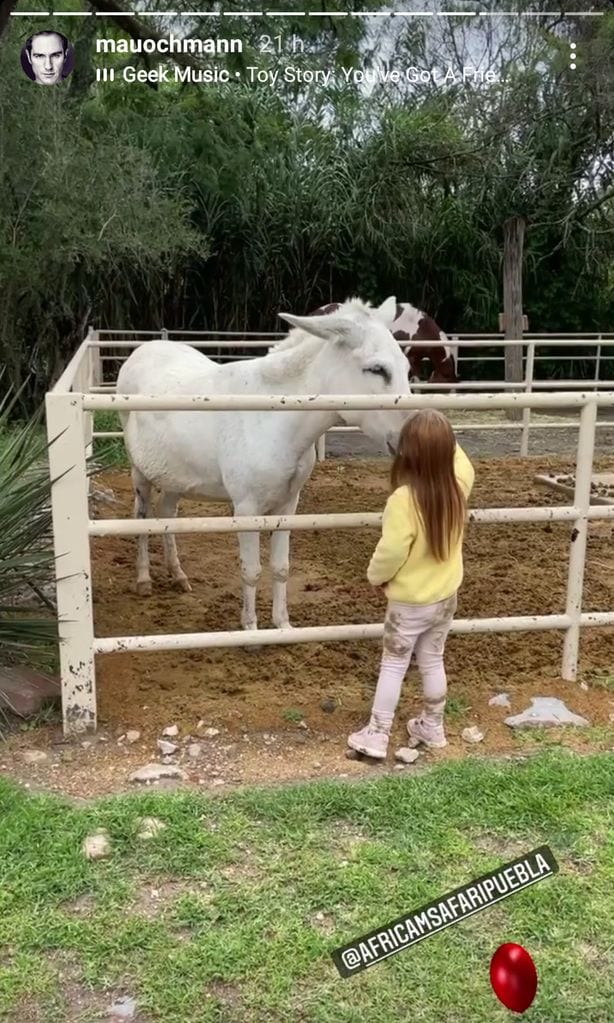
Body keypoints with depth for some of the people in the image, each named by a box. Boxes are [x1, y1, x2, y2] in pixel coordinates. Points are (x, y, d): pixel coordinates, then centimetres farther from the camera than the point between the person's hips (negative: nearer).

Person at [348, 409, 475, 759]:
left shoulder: (404, 500, -29)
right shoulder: (458, 488, -11)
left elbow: (390, 554, -24)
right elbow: (462, 463, 14)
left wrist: (375, 576, -5)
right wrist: (443, 434, 10)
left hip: (409, 602, -5)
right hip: (446, 596, 5)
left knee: (393, 666, 9)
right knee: (433, 662, 20)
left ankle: (377, 736, 19)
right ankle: (433, 728, 35)